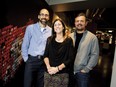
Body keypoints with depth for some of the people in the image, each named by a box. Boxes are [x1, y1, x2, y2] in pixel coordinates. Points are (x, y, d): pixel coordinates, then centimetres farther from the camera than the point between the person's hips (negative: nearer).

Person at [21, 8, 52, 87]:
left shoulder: (51, 30, 3)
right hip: (31, 60, -1)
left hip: (44, 61, 2)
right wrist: (26, 58, -2)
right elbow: (25, 45, -1)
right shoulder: (30, 28, -2)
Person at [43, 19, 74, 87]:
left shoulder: (68, 40, -2)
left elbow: (70, 58, -6)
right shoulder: (50, 39, 6)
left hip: (62, 74, -2)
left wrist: (58, 68, -13)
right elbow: (46, 55, 5)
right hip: (49, 73, 2)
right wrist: (48, 67, -11)